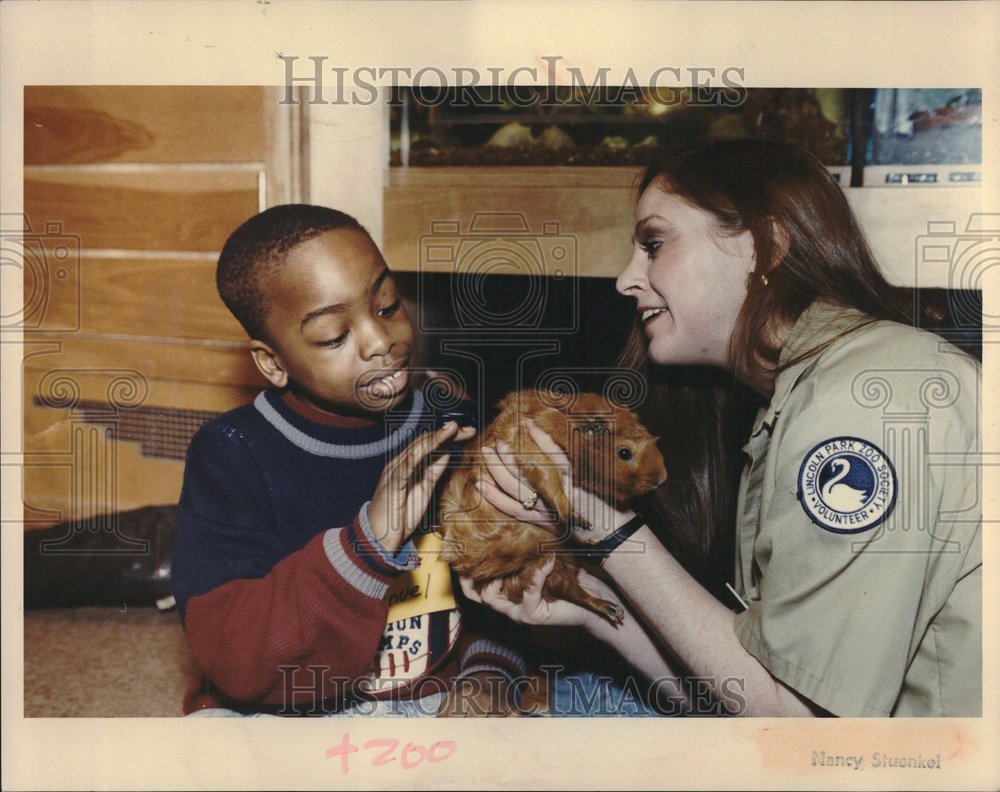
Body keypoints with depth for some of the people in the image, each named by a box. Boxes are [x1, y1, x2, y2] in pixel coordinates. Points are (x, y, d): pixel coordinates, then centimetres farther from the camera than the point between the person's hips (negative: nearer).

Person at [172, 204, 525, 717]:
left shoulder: (450, 428, 0)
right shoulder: (232, 453, -9)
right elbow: (230, 656, -20)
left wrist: (489, 673, -8)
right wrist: (368, 543, -32)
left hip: (441, 697, 2)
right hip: (286, 711, -1)